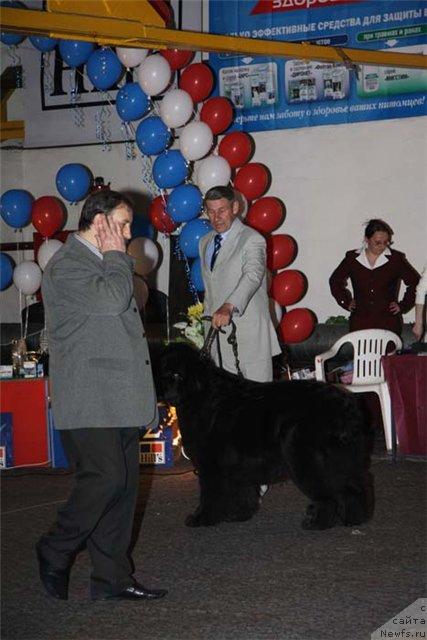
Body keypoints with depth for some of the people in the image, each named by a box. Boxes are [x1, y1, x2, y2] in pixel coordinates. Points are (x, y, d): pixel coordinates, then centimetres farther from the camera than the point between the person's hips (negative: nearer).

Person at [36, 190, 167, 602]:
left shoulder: (104, 261, 21)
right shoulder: (66, 265, -10)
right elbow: (111, 299, -24)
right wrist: (116, 256, -11)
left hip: (119, 399, 10)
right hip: (89, 402, -10)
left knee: (123, 485, 7)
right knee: (105, 479, -14)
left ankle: (112, 579, 11)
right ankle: (55, 552, 7)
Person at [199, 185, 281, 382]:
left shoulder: (252, 240, -8)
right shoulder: (205, 243, 17)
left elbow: (252, 275, -25)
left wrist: (228, 307, -40)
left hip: (249, 336, -6)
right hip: (218, 333, 6)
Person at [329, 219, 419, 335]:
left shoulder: (396, 259, 2)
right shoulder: (352, 258, 6)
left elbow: (415, 282, 12)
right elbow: (335, 281, 20)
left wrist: (403, 305, 6)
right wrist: (346, 302, 12)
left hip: (388, 323, -1)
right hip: (359, 322, 1)